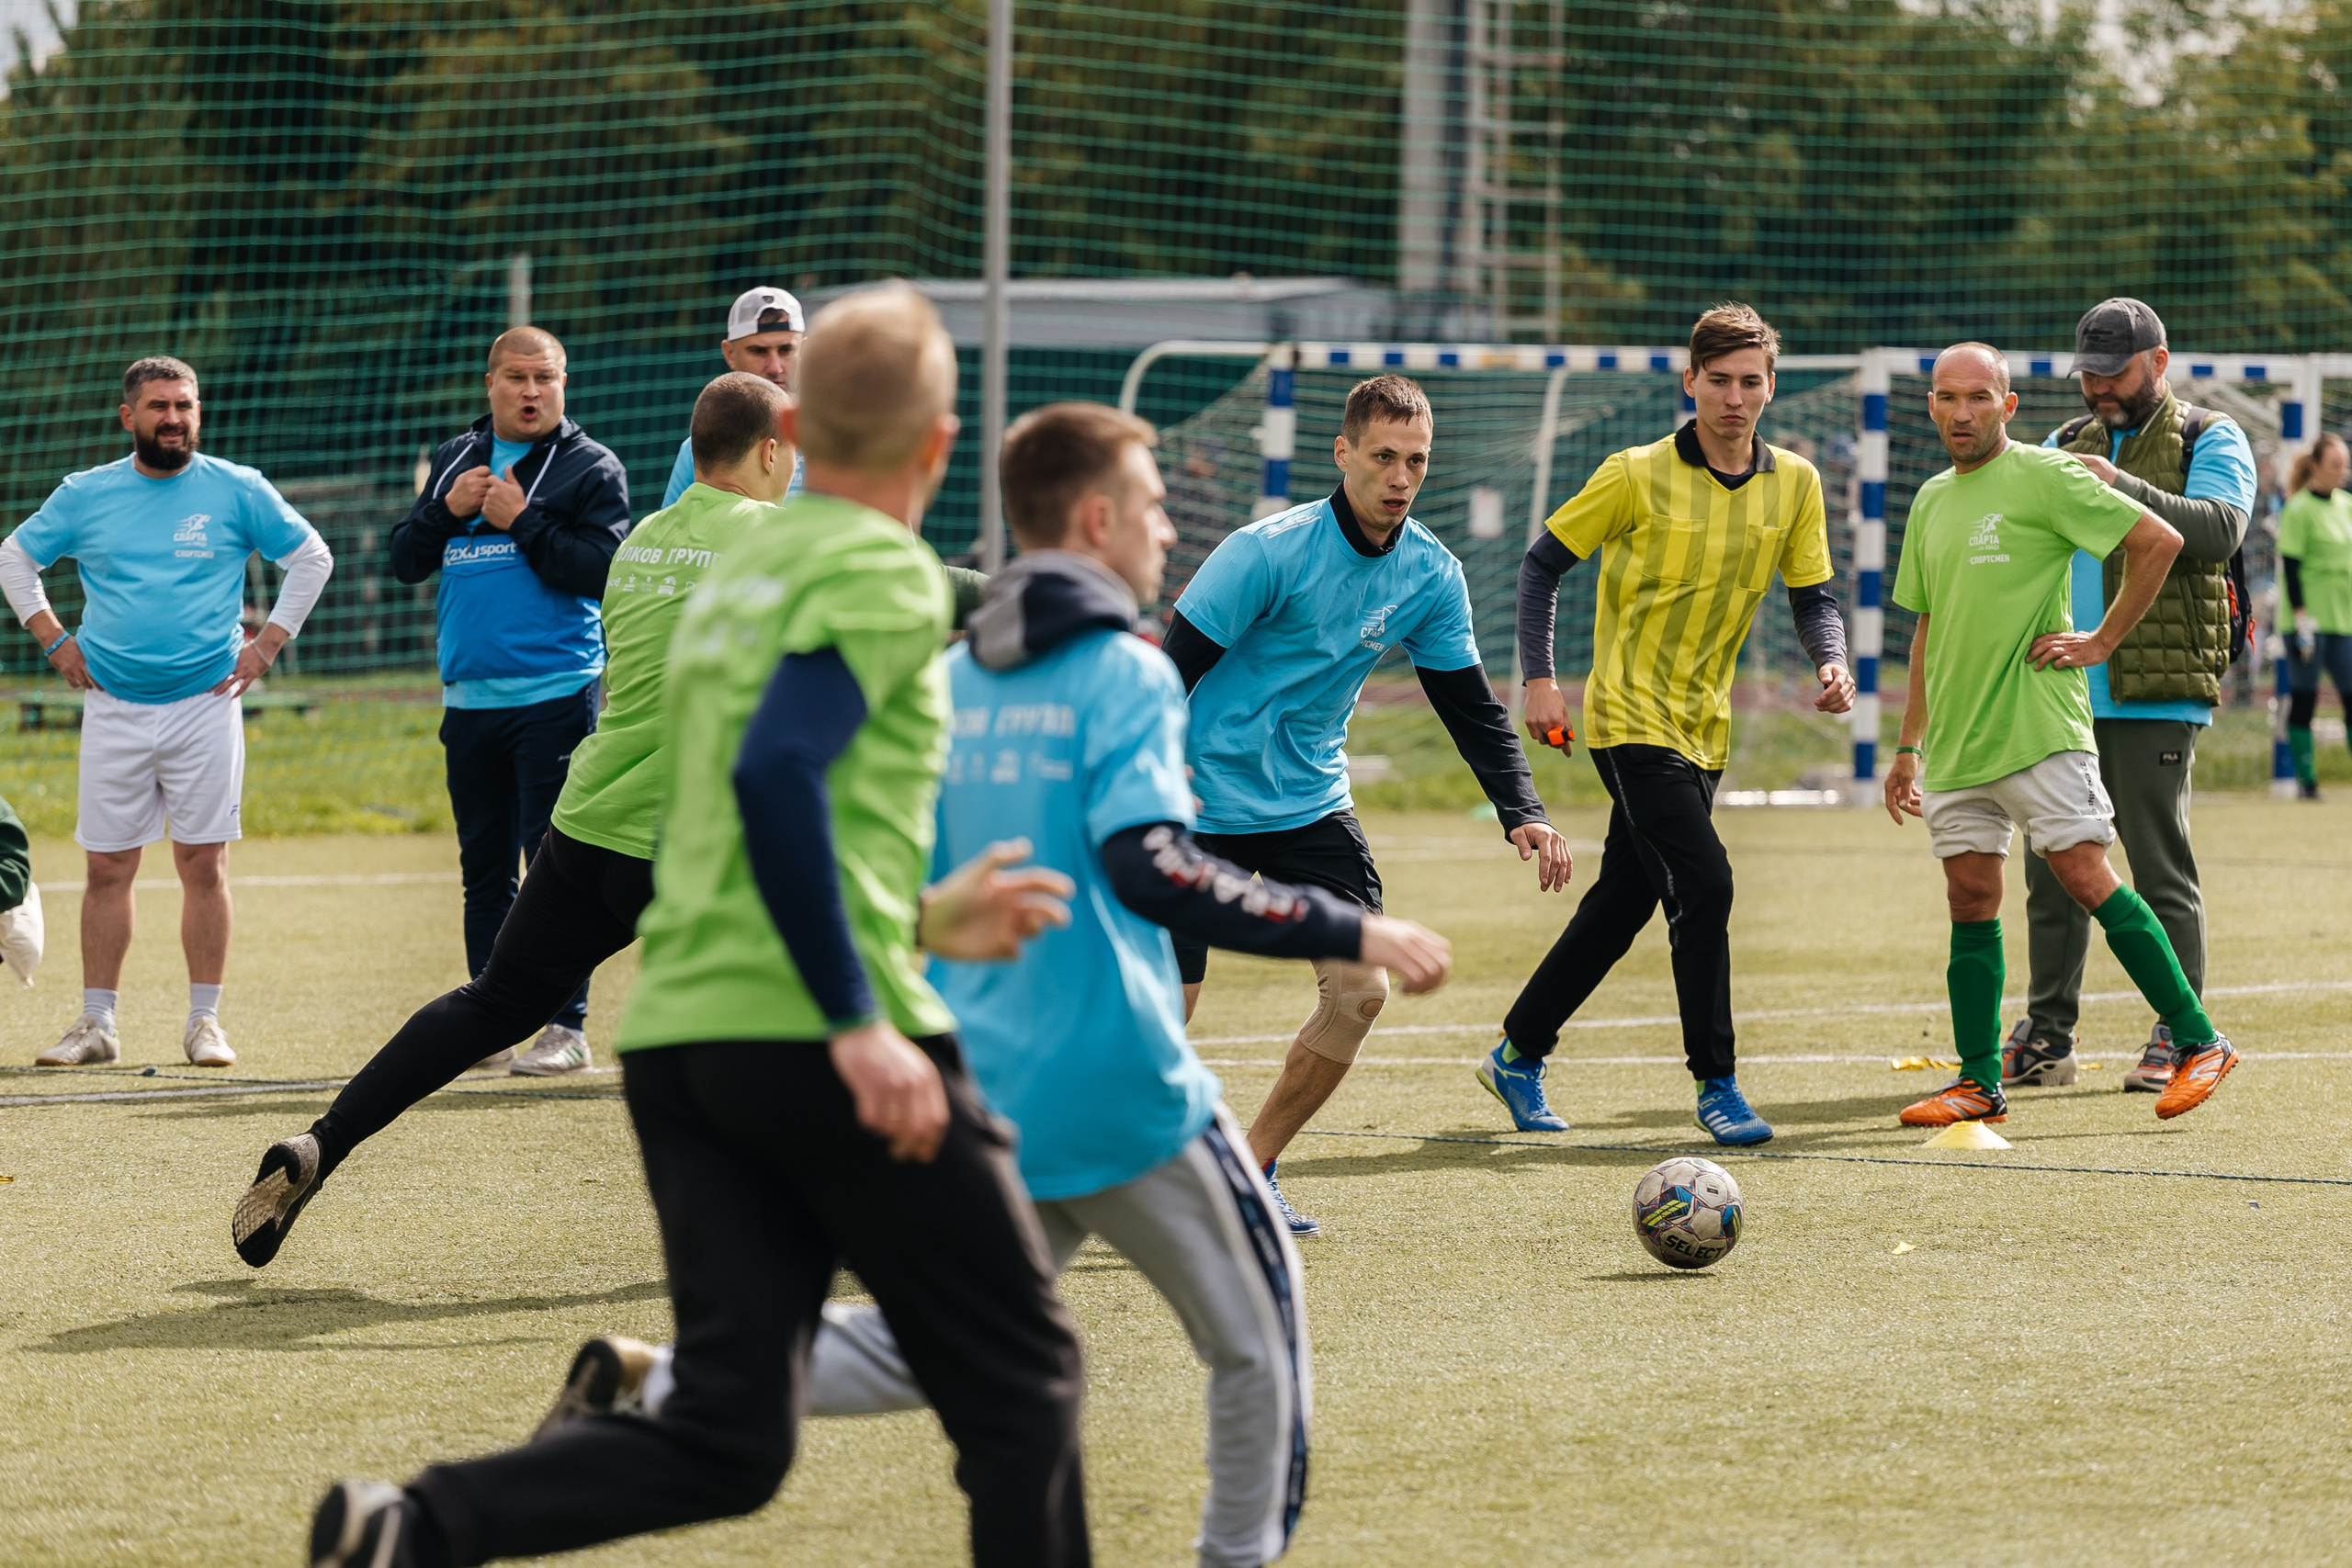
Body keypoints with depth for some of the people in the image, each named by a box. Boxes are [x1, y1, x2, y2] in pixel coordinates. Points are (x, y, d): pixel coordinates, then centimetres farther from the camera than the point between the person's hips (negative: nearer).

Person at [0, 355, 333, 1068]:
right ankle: (97, 1024, 7)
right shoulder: (85, 495, 5)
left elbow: (312, 557, 10)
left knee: (204, 865, -2)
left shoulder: (236, 490, 1)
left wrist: (266, 643, 3)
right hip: (113, 709, 1)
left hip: (204, 707, -1)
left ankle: (204, 1021, 5)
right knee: (108, 869, 2)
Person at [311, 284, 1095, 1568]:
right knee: (1019, 1381, 8)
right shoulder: (884, 573, -6)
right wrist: (858, 1021, -22)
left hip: (676, 1035, 7)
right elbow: (778, 774, -22)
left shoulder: (727, 584, 19)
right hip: (811, 1034, -7)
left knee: (729, 1437, 3)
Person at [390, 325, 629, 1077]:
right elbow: (406, 559, 12)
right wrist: (448, 508, -4)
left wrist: (522, 521, -14)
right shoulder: (454, 459, 16)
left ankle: (566, 1025, -7)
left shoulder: (591, 468, 0)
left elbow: (599, 572, -11)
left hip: (555, 697, -5)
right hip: (469, 699, 5)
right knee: (484, 868, 9)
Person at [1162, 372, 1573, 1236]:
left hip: (1310, 800, 5)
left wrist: (1523, 813, -6)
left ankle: (1251, 1173, 9)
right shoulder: (1268, 551, -19)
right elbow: (1171, 673, -17)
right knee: (1164, 1010, -8)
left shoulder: (1431, 575, -2)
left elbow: (1470, 705, 7)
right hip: (1202, 799, -5)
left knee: (1361, 987, -8)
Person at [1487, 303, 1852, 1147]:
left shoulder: (1794, 483, 2)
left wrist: (1832, 663, -13)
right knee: (1704, 884, -17)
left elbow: (1813, 597, 8)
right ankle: (1715, 1083, -8)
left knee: (1624, 902, 12)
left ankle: (1517, 1054, 27)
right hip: (1631, 718, -6)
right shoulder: (1637, 475, -11)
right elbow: (1544, 563, -3)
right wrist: (1538, 678, -12)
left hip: (1703, 728, 6)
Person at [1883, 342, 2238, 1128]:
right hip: (1954, 739, 7)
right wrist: (1909, 744, 21)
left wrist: (2101, 642, -8)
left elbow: (2159, 540, -9)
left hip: (2036, 729, -7)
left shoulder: (2042, 476, -7)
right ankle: (1979, 1084, 9)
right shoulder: (1932, 501, 16)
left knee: (2087, 879, -10)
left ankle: (2200, 1043, -4)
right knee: (1970, 901, 5)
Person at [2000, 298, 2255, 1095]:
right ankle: (2047, 1037, 13)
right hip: (2063, 693, 6)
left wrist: (2124, 490, -28)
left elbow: (2220, 528, -16)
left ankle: (2179, 1037, 0)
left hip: (2155, 695, -6)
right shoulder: (2066, 444, 20)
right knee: (2052, 868, 7)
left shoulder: (2208, 440, 2)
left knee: (2160, 865, -6)